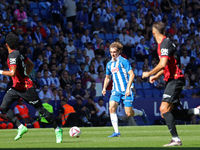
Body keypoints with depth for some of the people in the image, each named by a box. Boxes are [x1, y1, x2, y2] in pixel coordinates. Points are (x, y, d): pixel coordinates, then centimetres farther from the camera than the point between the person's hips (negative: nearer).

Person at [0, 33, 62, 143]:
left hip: (26, 88, -10)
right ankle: (20, 127, -3)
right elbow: (31, 65, 19)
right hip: (16, 87, 10)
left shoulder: (13, 56, -20)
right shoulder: (18, 53, 9)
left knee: (40, 109, -1)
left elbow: (13, 73, -30)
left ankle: (57, 129, 11)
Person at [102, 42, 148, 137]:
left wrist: (128, 88, -20)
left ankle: (141, 113, 28)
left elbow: (132, 74, -12)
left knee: (129, 113, -6)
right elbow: (107, 77, 27)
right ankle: (116, 131, -16)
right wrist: (104, 88, 11)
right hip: (116, 90, 5)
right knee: (111, 108, -18)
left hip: (125, 90, -5)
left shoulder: (123, 61, -7)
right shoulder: (109, 64, 12)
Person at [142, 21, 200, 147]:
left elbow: (163, 64, -24)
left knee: (164, 109, -17)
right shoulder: (163, 43, 18)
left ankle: (176, 139, -19)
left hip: (175, 79, -10)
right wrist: (157, 76, 24)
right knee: (168, 112, 6)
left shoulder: (165, 43, -13)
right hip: (173, 80, 10)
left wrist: (149, 74, -12)